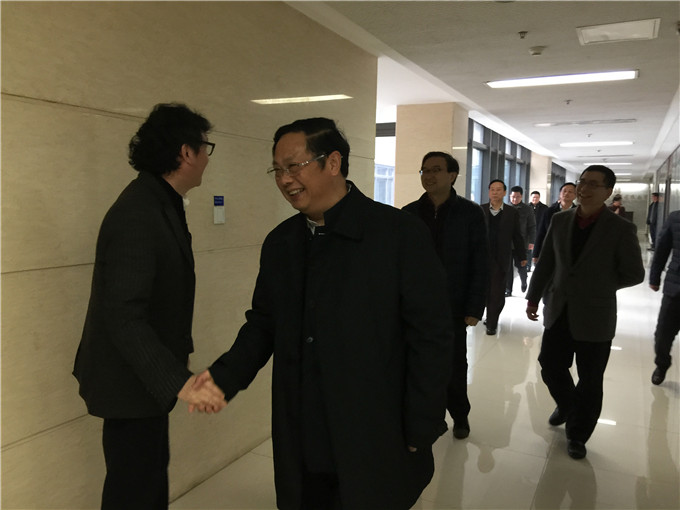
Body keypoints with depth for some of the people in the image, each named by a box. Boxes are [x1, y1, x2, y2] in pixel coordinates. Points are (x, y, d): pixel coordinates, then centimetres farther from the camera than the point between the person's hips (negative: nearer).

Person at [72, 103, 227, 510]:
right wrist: (180, 382, -35)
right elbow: (124, 317, -30)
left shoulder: (160, 202, 4)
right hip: (130, 381, -10)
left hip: (149, 372, 10)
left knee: (153, 472, 24)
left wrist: (178, 348, 19)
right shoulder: (137, 216, -26)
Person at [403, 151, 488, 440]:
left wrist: (474, 308, -8)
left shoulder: (470, 214, -2)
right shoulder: (409, 214, 3)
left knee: (455, 366, 11)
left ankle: (460, 416, 33)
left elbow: (480, 265, -3)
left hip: (453, 307, -1)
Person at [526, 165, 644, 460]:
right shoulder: (560, 221, 1)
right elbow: (545, 263, 7)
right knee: (550, 368, 12)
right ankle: (566, 406, 44)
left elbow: (634, 275, -3)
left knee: (589, 382, 9)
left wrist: (599, 288, 0)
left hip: (594, 317, -3)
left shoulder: (621, 229, -10)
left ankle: (577, 434, 31)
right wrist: (533, 298, 7)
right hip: (558, 313, 3)